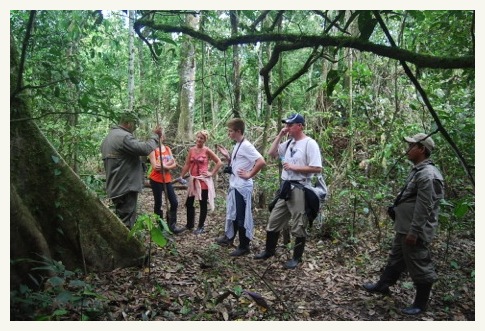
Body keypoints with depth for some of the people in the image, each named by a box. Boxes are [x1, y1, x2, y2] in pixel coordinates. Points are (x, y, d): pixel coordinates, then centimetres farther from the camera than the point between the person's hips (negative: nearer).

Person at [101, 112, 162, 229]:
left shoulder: (108, 138, 16)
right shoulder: (124, 136, -18)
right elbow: (145, 149, -24)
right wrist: (155, 136, -10)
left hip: (116, 187, 10)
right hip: (126, 187, -10)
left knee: (120, 221, 19)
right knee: (125, 224, -4)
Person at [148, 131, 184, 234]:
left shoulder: (168, 149, 8)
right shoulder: (153, 150, -8)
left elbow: (174, 165, 1)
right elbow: (155, 167, -18)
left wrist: (163, 166, -15)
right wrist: (168, 164, -13)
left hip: (167, 180, 5)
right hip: (156, 180, -5)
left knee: (174, 202, 3)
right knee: (158, 204, 6)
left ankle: (172, 226, 13)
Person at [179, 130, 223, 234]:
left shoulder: (207, 150, -7)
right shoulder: (191, 150, 5)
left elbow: (219, 162, -6)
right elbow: (187, 165, 7)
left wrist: (211, 173, -9)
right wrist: (181, 176, 4)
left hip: (203, 180, -5)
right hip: (193, 180, 5)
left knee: (203, 204, 5)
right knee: (189, 203, 11)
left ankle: (200, 227, 18)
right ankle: (189, 224, 29)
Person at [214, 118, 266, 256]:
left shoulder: (246, 146, -18)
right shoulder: (237, 146, 11)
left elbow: (262, 162, -27)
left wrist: (249, 175, -20)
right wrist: (226, 156, 6)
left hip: (242, 187, -10)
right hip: (234, 186, 10)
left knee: (242, 217, 0)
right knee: (232, 213, 22)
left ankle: (244, 247, 12)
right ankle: (229, 237, 39)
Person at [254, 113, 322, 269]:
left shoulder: (310, 143, -13)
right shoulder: (289, 143, 11)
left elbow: (317, 168, -18)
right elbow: (271, 153, 14)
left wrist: (294, 167, -18)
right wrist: (279, 135, 6)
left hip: (300, 189, -8)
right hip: (285, 187, 8)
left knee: (298, 226, 5)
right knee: (274, 221, 15)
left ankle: (297, 258, 20)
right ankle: (269, 250, 32)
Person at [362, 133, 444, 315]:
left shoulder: (427, 175, -23)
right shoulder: (417, 170, 10)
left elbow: (423, 208, -25)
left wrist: (414, 232, -22)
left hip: (415, 231, -10)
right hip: (404, 228, 10)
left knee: (419, 266, 5)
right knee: (396, 258, 23)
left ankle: (420, 304, 21)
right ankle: (383, 285, 40)